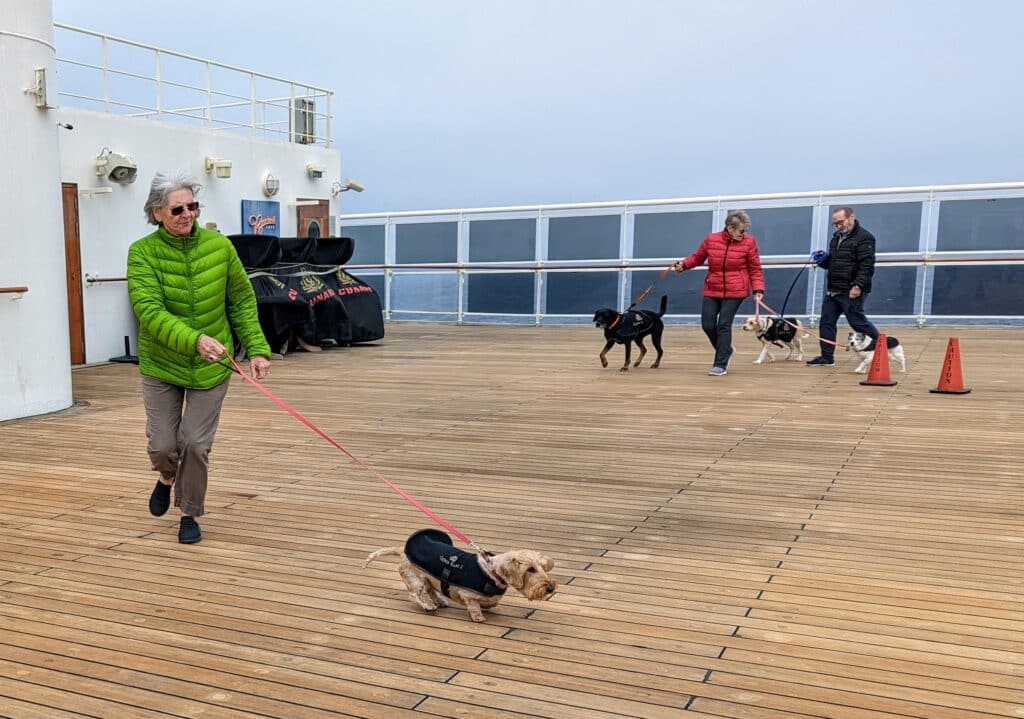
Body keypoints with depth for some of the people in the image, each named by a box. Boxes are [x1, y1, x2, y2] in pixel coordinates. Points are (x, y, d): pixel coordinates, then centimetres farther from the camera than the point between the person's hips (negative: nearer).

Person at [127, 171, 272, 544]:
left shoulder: (220, 246, -7)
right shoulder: (143, 252, -13)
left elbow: (243, 302, 2)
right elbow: (149, 310, -25)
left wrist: (257, 349, -6)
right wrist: (194, 340, -40)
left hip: (211, 367, 1)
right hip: (161, 365, 0)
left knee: (196, 445, 0)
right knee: (163, 446, 4)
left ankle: (190, 514, 24)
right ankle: (168, 478, 42)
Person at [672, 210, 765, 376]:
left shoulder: (749, 242, -5)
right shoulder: (711, 239, -2)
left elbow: (755, 270, -1)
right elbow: (697, 257, 13)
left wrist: (758, 289, -12)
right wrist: (683, 264, -3)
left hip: (735, 292, -3)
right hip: (712, 291, 3)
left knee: (724, 325, -8)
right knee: (707, 324, 1)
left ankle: (721, 364, 0)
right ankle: (726, 350, 28)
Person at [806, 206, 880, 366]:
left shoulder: (864, 238, -10)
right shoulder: (836, 237, 17)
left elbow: (866, 265, -19)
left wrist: (858, 286, -26)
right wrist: (823, 260, 6)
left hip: (851, 291, -9)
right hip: (832, 290, 9)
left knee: (858, 322, -5)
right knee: (826, 322, 9)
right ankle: (827, 357, 16)